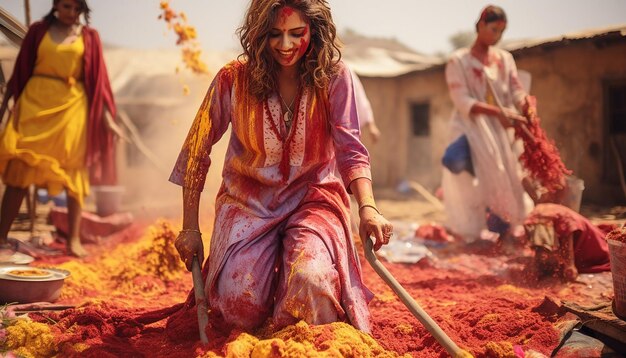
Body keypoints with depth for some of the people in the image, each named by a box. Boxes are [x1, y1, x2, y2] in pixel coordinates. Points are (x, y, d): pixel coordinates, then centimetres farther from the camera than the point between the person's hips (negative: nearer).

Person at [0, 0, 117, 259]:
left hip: (72, 107, 0)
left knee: (73, 173, 0)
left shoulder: (89, 36, 8)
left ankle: (74, 240, 6)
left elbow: (97, 76, 6)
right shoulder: (38, 31, 8)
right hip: (35, 102, 0)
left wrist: (105, 112, -3)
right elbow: (21, 69, 10)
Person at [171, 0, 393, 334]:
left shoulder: (333, 77, -8)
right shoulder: (234, 78, -8)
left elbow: (350, 148, -15)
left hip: (312, 197, 0)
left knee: (311, 280, -30)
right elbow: (196, 152, -3)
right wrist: (190, 229, -3)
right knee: (239, 305, -18)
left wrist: (367, 207, -33)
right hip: (248, 200, 1)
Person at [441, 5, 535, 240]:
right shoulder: (458, 61, -3)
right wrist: (497, 112, -27)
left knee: (506, 182, 3)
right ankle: (470, 237, 0)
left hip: (498, 132, 5)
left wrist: (526, 105, -22)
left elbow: (516, 91, 3)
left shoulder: (505, 59, 12)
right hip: (471, 131, -5)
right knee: (471, 186, -8)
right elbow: (462, 102, -13)